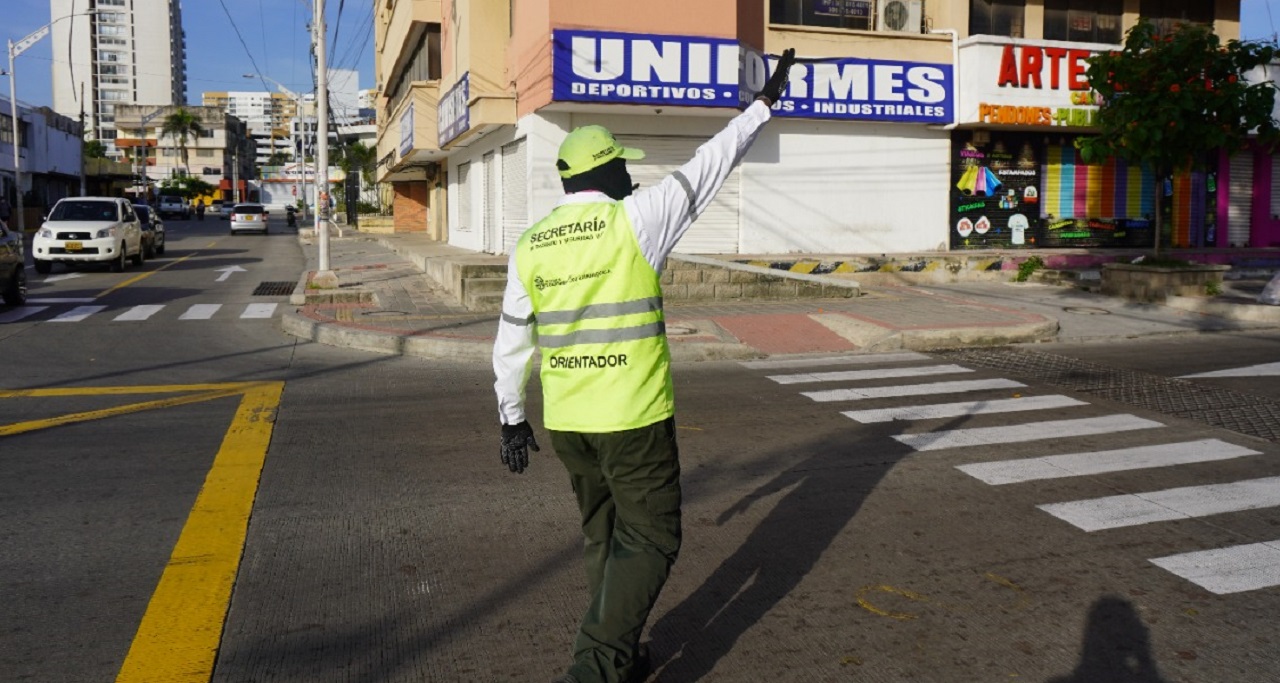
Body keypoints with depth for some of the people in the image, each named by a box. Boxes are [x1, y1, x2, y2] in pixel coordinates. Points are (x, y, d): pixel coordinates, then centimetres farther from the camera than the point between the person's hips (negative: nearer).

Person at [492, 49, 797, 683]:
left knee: (603, 535, 21)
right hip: (633, 417, -6)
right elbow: (708, 166, -2)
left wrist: (511, 418, 20)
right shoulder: (634, 220, -11)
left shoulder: (530, 245, 4)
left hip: (565, 421, 6)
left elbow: (511, 343, 10)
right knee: (649, 540, 6)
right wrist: (764, 103, 10)